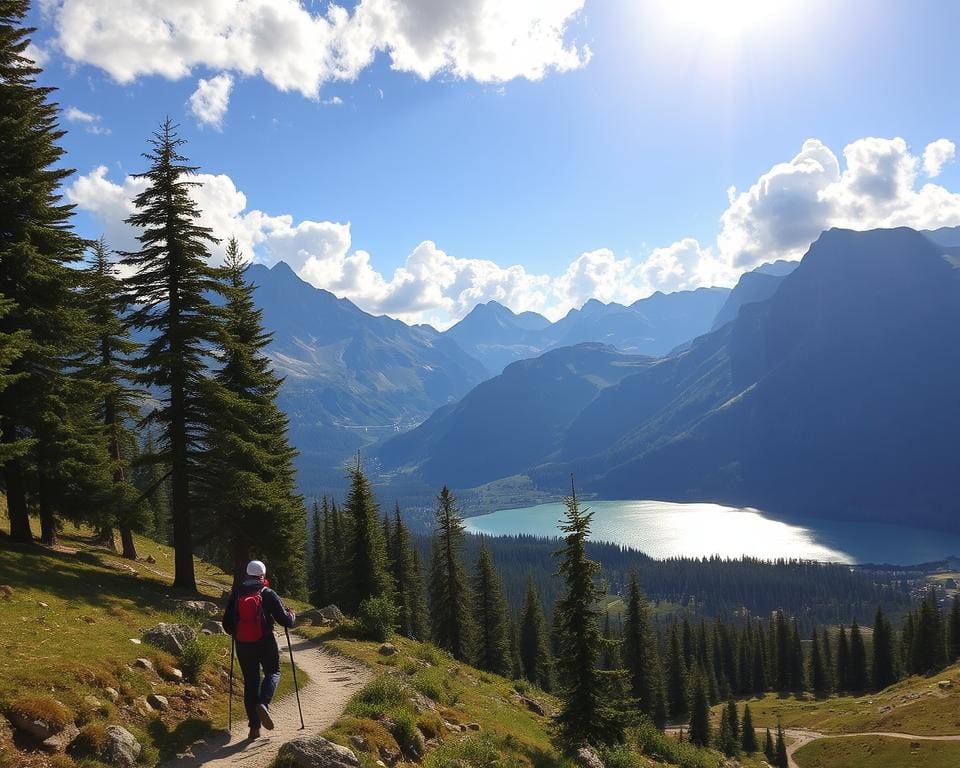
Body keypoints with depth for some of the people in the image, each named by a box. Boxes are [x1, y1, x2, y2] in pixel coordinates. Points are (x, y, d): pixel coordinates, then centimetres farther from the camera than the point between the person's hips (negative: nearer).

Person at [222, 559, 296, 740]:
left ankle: (254, 726, 8)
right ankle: (263, 704, -14)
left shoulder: (235, 594, 4)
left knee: (250, 682, 10)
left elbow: (227, 623, 7)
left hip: (243, 645, 3)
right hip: (266, 643, -3)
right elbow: (284, 619, -5)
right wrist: (292, 616, 17)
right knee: (273, 673, 15)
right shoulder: (268, 594, -5)